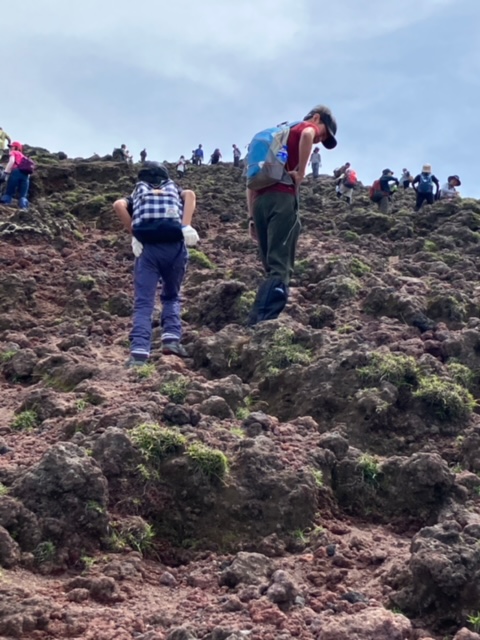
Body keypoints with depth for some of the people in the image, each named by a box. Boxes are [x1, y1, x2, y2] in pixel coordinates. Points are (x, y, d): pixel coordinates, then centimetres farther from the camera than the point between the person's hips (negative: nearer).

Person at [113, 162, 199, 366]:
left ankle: (139, 352, -20)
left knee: (143, 302, -3)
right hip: (174, 244, 1)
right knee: (171, 296, 21)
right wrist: (185, 227, -5)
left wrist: (134, 234, 5)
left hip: (147, 246, -1)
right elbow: (189, 194, 3)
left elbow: (118, 205, 3)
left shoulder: (137, 194, 26)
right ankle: (171, 337, -1)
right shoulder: (174, 190, 27)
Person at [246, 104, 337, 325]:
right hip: (282, 199, -7)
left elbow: (252, 180, 26)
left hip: (260, 202, 7)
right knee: (280, 268, -11)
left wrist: (252, 217, 20)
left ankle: (257, 324, 3)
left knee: (272, 268, 11)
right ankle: (262, 325, -23)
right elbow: (308, 135, -18)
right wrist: (300, 171, -9)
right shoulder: (306, 128, 11)